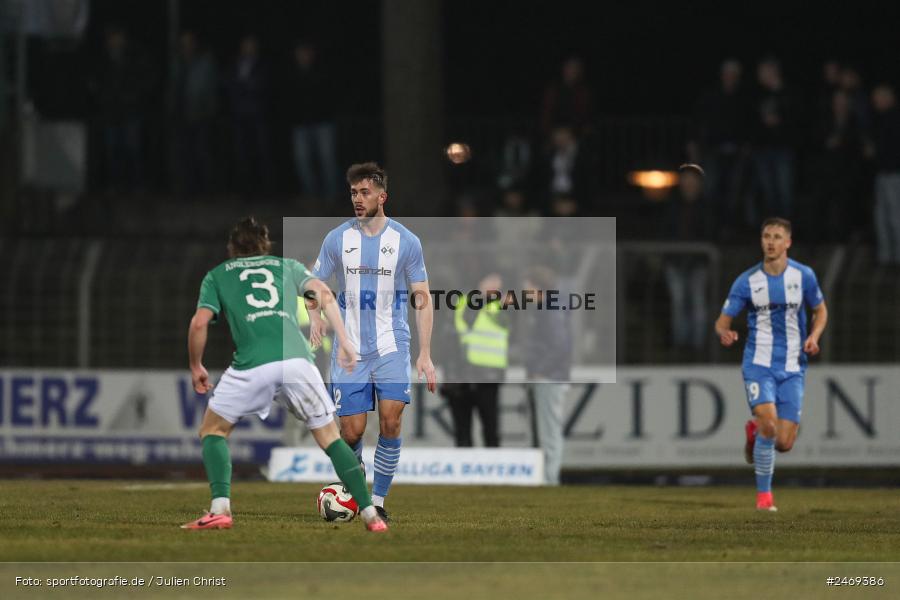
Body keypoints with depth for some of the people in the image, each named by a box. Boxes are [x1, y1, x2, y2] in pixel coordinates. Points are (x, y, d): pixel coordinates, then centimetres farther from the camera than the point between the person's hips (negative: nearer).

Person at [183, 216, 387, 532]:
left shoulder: (217, 275, 23)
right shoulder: (288, 266, 27)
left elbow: (199, 323, 10)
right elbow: (324, 294, 10)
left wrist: (196, 368, 23)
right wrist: (345, 342, 8)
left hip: (251, 365, -2)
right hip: (297, 359, 2)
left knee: (213, 431, 18)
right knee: (330, 437, 17)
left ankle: (220, 509, -2)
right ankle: (370, 515, 8)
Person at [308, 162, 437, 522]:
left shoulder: (406, 242, -1)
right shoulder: (337, 239, 2)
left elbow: (422, 299, 2)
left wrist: (425, 355, -4)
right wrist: (315, 317, -14)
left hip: (391, 347, -1)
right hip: (350, 350, 1)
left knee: (390, 420, -17)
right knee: (352, 432, -4)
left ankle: (378, 501, -4)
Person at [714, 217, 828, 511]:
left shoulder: (803, 276, 1)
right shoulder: (747, 281, -3)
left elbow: (820, 310, 15)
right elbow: (723, 321, 1)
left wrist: (814, 336, -6)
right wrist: (724, 333, -24)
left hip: (792, 368, 2)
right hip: (759, 364, -2)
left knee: (784, 443, -5)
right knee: (769, 423, -24)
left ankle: (755, 431, 33)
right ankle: (764, 495, -7)